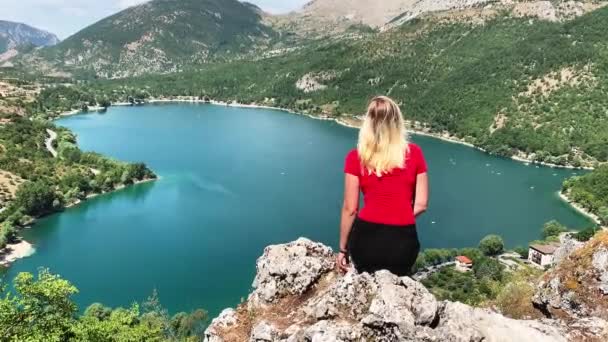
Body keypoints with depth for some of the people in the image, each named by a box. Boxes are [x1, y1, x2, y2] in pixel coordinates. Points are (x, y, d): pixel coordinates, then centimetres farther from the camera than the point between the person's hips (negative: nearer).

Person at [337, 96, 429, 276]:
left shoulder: (356, 157, -5)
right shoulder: (414, 153, -2)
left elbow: (350, 209, -3)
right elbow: (421, 204, 1)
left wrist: (343, 249, 8)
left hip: (366, 239, 0)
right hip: (403, 242, 0)